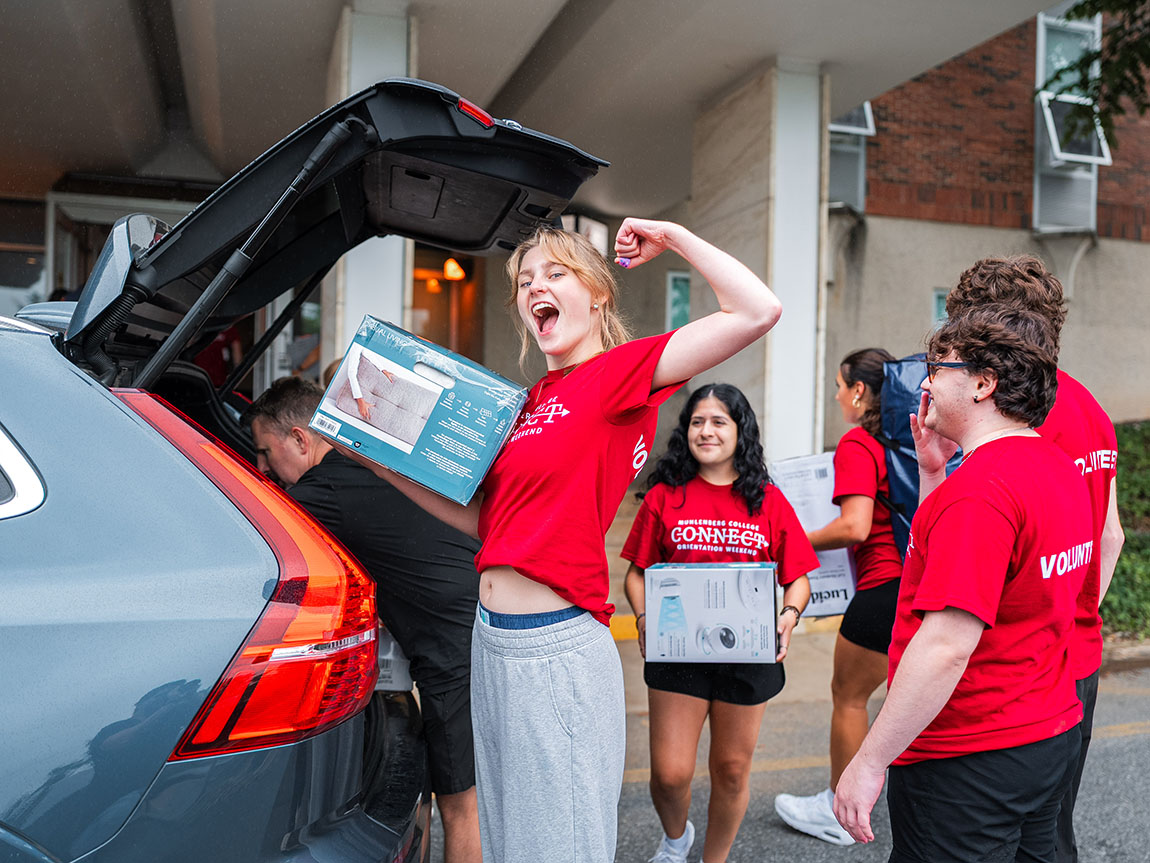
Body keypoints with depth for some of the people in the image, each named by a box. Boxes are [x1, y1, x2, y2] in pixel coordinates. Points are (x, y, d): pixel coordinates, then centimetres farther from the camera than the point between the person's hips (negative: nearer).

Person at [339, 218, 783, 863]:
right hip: (493, 641, 8)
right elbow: (484, 519, 14)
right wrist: (388, 466, 9)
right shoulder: (527, 403, 12)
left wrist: (674, 237, -9)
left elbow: (759, 311, -21)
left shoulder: (620, 372, -9)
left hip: (558, 649, -8)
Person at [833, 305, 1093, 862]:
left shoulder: (980, 488, -25)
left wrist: (867, 763, -23)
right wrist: (933, 471, 8)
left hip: (968, 765, -10)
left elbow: (947, 646, -29)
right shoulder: (1058, 467, 7)